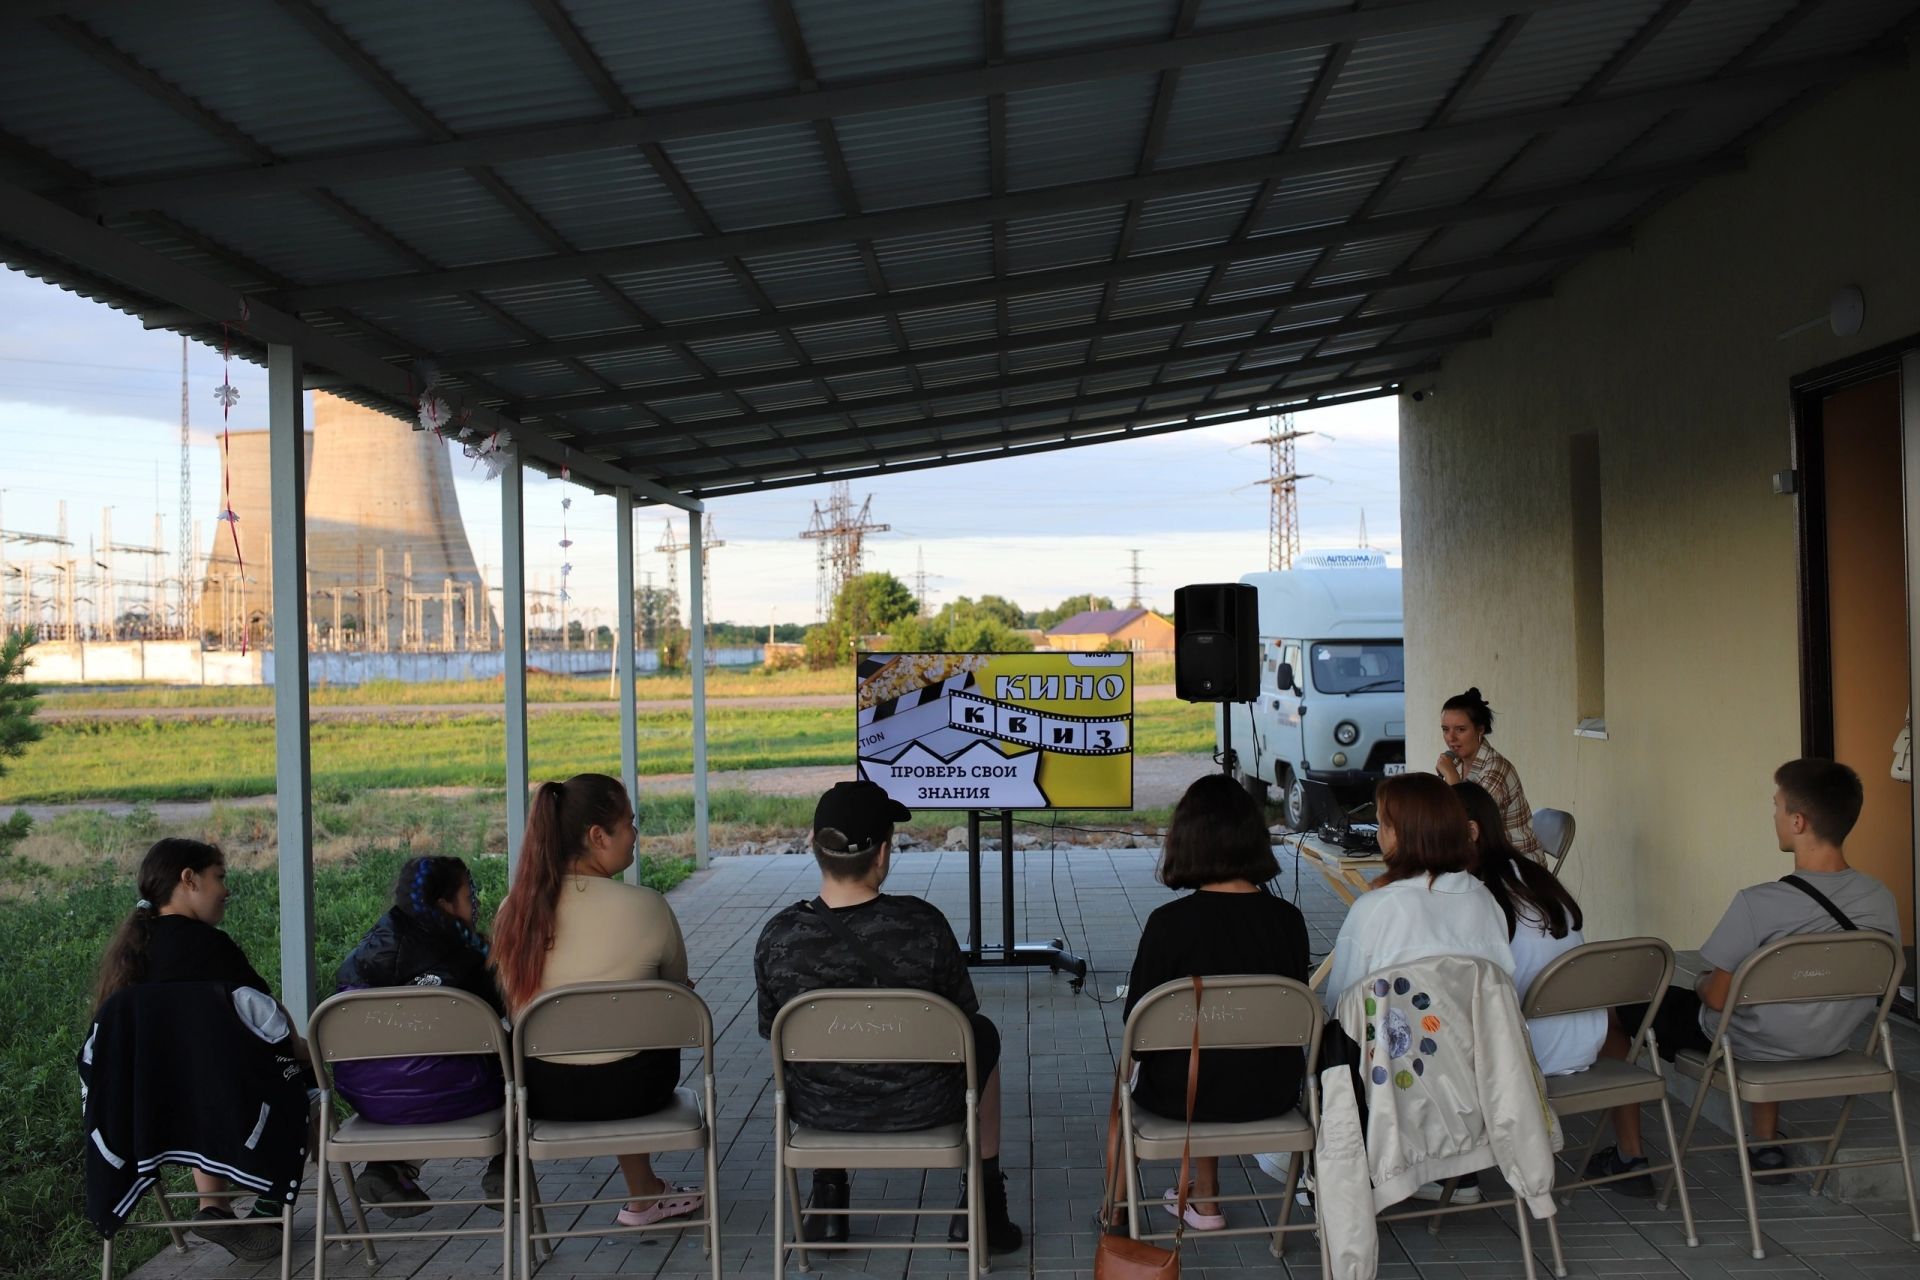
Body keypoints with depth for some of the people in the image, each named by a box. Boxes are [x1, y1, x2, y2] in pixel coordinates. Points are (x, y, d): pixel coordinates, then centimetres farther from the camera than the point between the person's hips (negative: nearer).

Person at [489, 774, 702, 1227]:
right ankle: (642, 1196, 41)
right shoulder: (644, 907, -17)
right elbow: (678, 987, 0)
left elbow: (516, 1001, 10)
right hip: (622, 1091, -4)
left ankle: (643, 1191, 40)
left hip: (538, 1093, 4)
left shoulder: (514, 909, -4)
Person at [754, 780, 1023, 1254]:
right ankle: (984, 1204, 35)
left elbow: (775, 1033, -4)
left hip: (819, 1110, 2)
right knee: (983, 1036, 30)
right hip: (921, 1107, -2)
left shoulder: (778, 937, -19)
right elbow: (962, 1013, -9)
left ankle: (827, 1203, 42)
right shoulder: (922, 923, -25)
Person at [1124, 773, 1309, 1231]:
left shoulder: (1168, 922, -20)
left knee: (1132, 1070, 29)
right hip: (1271, 1093, 3)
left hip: (1182, 1095, -3)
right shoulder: (1288, 919, -10)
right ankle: (1203, 1197, 41)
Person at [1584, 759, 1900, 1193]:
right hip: (1831, 1043, 6)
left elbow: (1717, 998, -22)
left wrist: (1704, 981, 3)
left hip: (1753, 1044, -6)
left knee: (1613, 1005, 12)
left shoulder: (1760, 904, -30)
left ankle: (1629, 1158, 19)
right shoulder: (1882, 900, -12)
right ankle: (1768, 1147, 39)